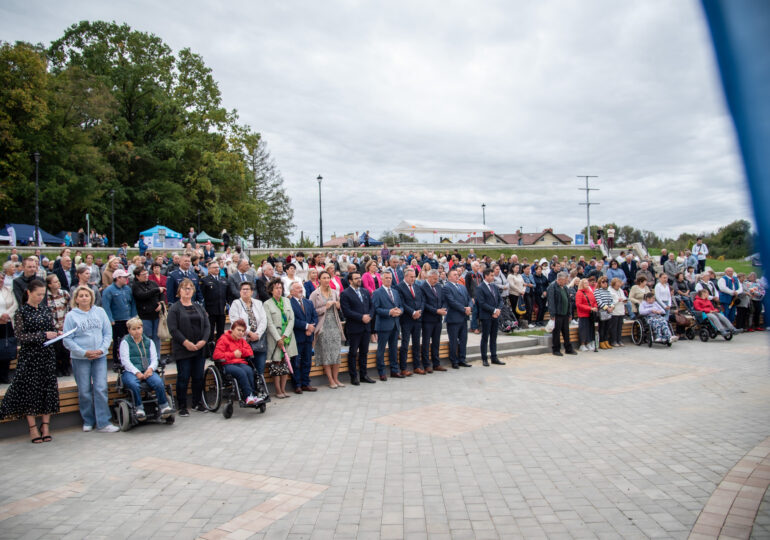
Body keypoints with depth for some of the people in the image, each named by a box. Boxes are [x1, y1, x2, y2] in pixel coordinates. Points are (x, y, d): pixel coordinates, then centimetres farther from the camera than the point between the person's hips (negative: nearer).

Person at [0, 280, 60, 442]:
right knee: (30, 389, 0)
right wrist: (43, 335, -19)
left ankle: (45, 426, 10)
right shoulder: (21, 312, -5)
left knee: (48, 389, 3)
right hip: (29, 356, -4)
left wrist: (56, 334, -5)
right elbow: (20, 336, -11)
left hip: (47, 355, 4)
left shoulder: (46, 310, 9)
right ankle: (33, 428, 8)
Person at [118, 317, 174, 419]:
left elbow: (154, 359, 13)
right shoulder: (125, 342, 10)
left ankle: (164, 407, -27)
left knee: (158, 382, -30)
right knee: (134, 385, -38)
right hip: (130, 372, -2)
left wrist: (150, 369, -10)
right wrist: (137, 372, -16)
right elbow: (125, 361, -2)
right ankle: (139, 409, -29)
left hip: (147, 371, 2)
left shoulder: (149, 342, 21)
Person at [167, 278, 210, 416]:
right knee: (183, 377, -1)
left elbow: (207, 325, 9)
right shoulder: (174, 308, -1)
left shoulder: (198, 307, 15)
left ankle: (197, 403, 20)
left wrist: (203, 340, -7)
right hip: (183, 350, -5)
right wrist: (186, 342, -18)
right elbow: (173, 329, -10)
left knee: (198, 377, 8)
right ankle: (182, 406, 8)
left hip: (199, 349, 5)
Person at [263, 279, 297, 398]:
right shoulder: (267, 304, -3)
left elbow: (292, 320, 5)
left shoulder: (287, 302, 10)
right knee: (276, 364, -3)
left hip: (287, 338, 4)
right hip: (275, 339, -4)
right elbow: (270, 324, -8)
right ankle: (278, 390, 4)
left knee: (285, 364, 5)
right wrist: (278, 339, -13)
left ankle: (283, 389, 12)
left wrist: (285, 336, -6)